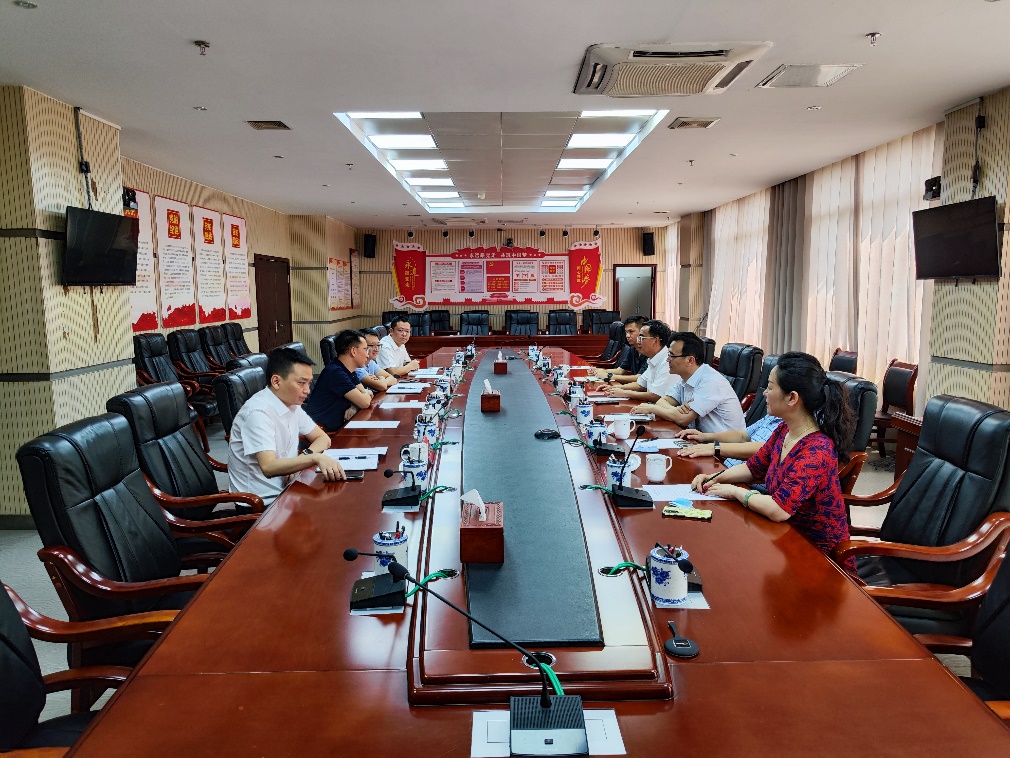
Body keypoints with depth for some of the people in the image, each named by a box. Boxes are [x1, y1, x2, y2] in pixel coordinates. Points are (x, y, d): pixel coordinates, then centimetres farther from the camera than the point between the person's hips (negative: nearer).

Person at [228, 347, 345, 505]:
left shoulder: (292, 404, 6)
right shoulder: (258, 412, -20)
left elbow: (323, 438, 11)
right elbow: (268, 467, -29)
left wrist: (304, 457, -10)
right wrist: (314, 458, -39)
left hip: (283, 489, 8)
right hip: (263, 502, -8)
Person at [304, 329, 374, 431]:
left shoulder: (349, 372, 9)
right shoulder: (335, 372, -21)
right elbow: (365, 402, -21)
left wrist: (354, 407, -10)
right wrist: (366, 394, 1)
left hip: (337, 427, 9)